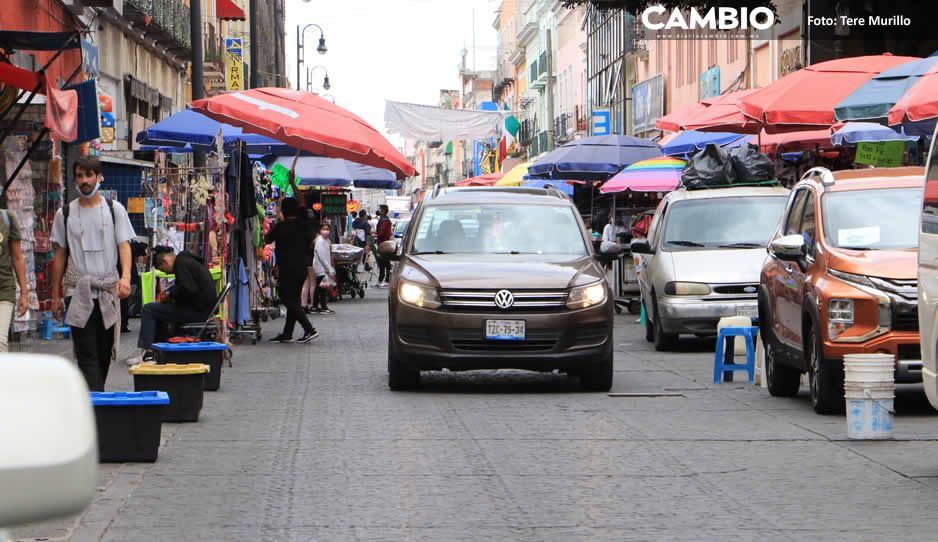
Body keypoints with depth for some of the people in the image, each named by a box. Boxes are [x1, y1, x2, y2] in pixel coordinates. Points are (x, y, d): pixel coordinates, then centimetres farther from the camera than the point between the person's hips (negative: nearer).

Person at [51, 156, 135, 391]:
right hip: (78, 292, -1)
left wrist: (125, 277, -21)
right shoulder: (65, 213, 6)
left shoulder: (114, 209, 5)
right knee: (86, 353, -10)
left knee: (105, 351, 7)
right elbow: (60, 255, 10)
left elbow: (124, 245, -3)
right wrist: (56, 295, 8)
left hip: (109, 290, 1)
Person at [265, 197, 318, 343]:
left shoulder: (281, 226, -12)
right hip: (302, 269, 7)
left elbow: (267, 239, 2)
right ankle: (287, 334, 15)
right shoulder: (304, 226, 6)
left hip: (287, 270, -7)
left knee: (289, 300, -4)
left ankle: (309, 329, -14)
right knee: (293, 301, 12)